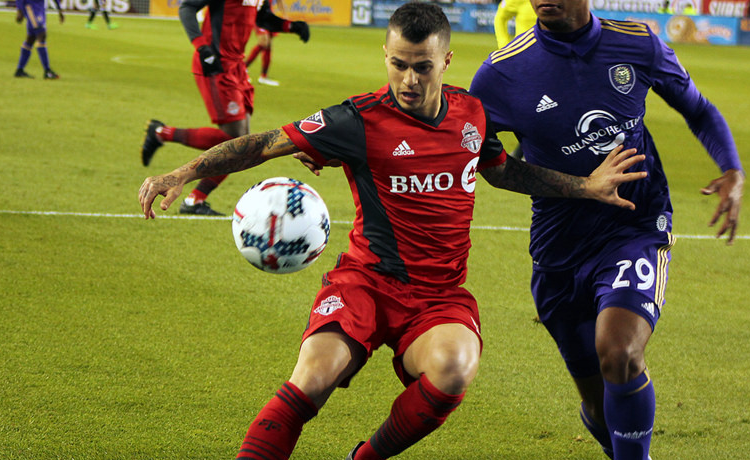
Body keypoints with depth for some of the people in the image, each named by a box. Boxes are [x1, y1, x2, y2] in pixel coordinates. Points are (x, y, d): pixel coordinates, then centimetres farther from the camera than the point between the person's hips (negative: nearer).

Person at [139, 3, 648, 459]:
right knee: (314, 377, -30)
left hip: (441, 296, 3)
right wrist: (183, 174, -21)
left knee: (453, 367, -31)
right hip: (367, 281, -3)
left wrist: (586, 186, 23)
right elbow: (266, 144, -10)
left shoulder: (471, 113, 6)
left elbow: (504, 170, 26)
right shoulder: (361, 120, -10)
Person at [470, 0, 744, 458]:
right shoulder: (503, 73, -8)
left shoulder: (639, 46, -4)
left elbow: (699, 111, 12)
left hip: (637, 229, -1)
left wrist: (734, 172, -4)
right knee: (600, 407, 9)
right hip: (560, 246, 1)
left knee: (617, 353, -29)